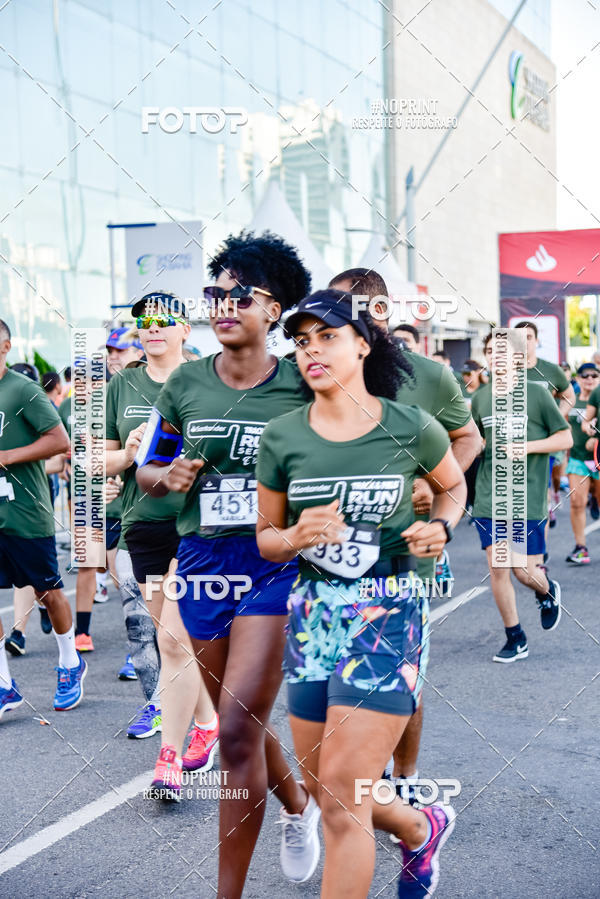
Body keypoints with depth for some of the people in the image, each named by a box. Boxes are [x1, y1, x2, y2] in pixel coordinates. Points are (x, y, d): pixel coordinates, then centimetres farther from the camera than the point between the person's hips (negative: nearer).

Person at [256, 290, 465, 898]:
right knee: (320, 789, 13)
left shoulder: (411, 429, -5)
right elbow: (265, 537, 9)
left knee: (341, 798, -8)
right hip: (313, 613, 4)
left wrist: (439, 528, -5)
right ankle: (423, 829, 42)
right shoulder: (281, 437, 0)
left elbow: (453, 486, 16)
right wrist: (296, 538, -13)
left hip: (389, 616, -4)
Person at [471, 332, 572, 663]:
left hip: (528, 498, -3)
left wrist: (526, 446, -13)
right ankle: (515, 639, 17)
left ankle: (547, 591, 35)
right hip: (489, 498, 3)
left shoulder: (537, 393, -3)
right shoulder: (480, 398, 6)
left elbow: (565, 439, -1)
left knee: (525, 572, -2)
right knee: (497, 569, 1)